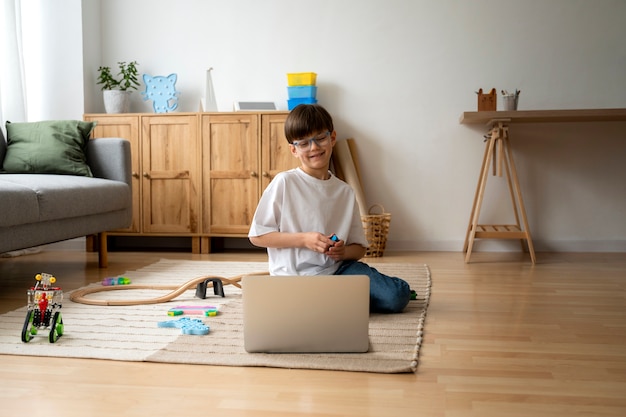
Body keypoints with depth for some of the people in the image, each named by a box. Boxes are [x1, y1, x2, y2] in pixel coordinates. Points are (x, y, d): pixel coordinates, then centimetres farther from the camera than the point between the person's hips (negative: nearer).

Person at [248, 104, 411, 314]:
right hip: (297, 278, -4)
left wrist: (343, 251, -10)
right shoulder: (284, 183, -5)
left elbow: (359, 248, 14)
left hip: (338, 269, 4)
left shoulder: (344, 191, 8)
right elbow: (257, 236, -5)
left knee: (397, 296, -15)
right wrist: (303, 239, -14)